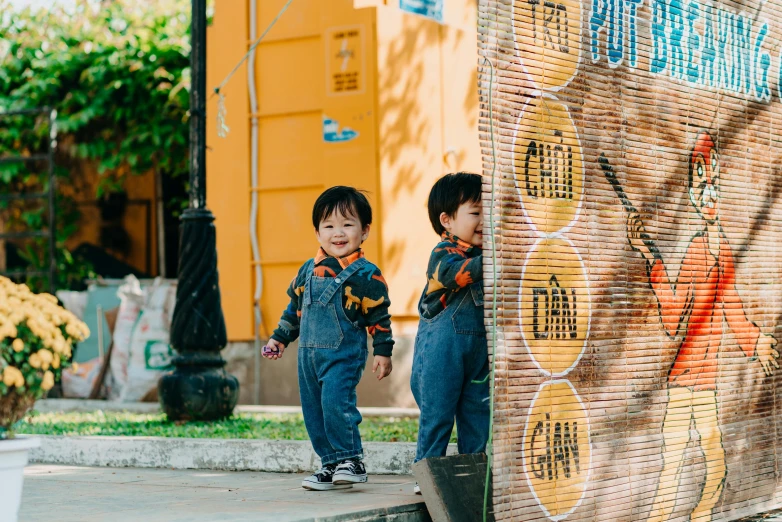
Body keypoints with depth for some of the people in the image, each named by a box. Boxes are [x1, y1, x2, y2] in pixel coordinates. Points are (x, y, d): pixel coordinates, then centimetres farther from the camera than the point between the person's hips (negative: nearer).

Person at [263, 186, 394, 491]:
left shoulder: (366, 275, -7)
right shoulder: (309, 271, 10)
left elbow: (379, 317, -5)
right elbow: (295, 307, 21)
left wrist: (383, 352, -8)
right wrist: (280, 338, 21)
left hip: (344, 354, -6)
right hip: (308, 353, 6)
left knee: (335, 401, -22)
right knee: (313, 411, 7)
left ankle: (350, 460, -9)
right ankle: (331, 465, 16)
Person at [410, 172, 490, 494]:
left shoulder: (483, 255, 10)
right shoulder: (443, 255, -12)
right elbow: (463, 272, -32)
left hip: (479, 349, 7)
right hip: (442, 350, -7)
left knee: (477, 413, 10)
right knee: (437, 413, -1)